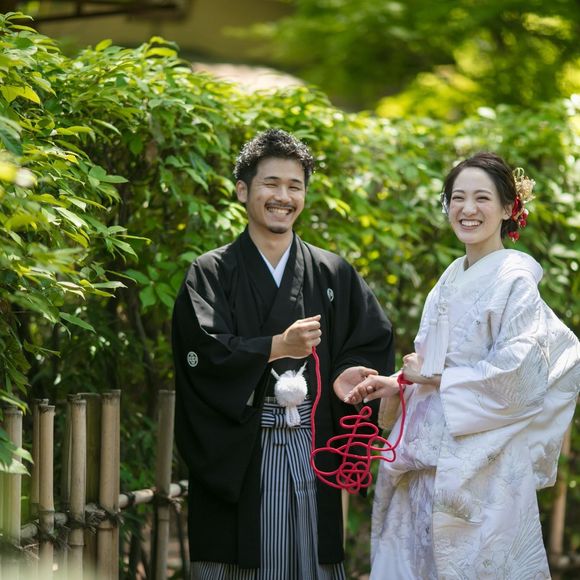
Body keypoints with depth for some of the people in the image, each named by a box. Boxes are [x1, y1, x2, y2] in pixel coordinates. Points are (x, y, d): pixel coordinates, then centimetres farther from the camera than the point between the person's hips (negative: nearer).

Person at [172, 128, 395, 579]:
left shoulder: (334, 274, 13)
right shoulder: (212, 273, 4)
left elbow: (374, 342, 9)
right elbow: (202, 352, -10)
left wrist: (349, 374, -12)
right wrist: (277, 346, -21)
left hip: (313, 452, 2)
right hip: (238, 456, -2)